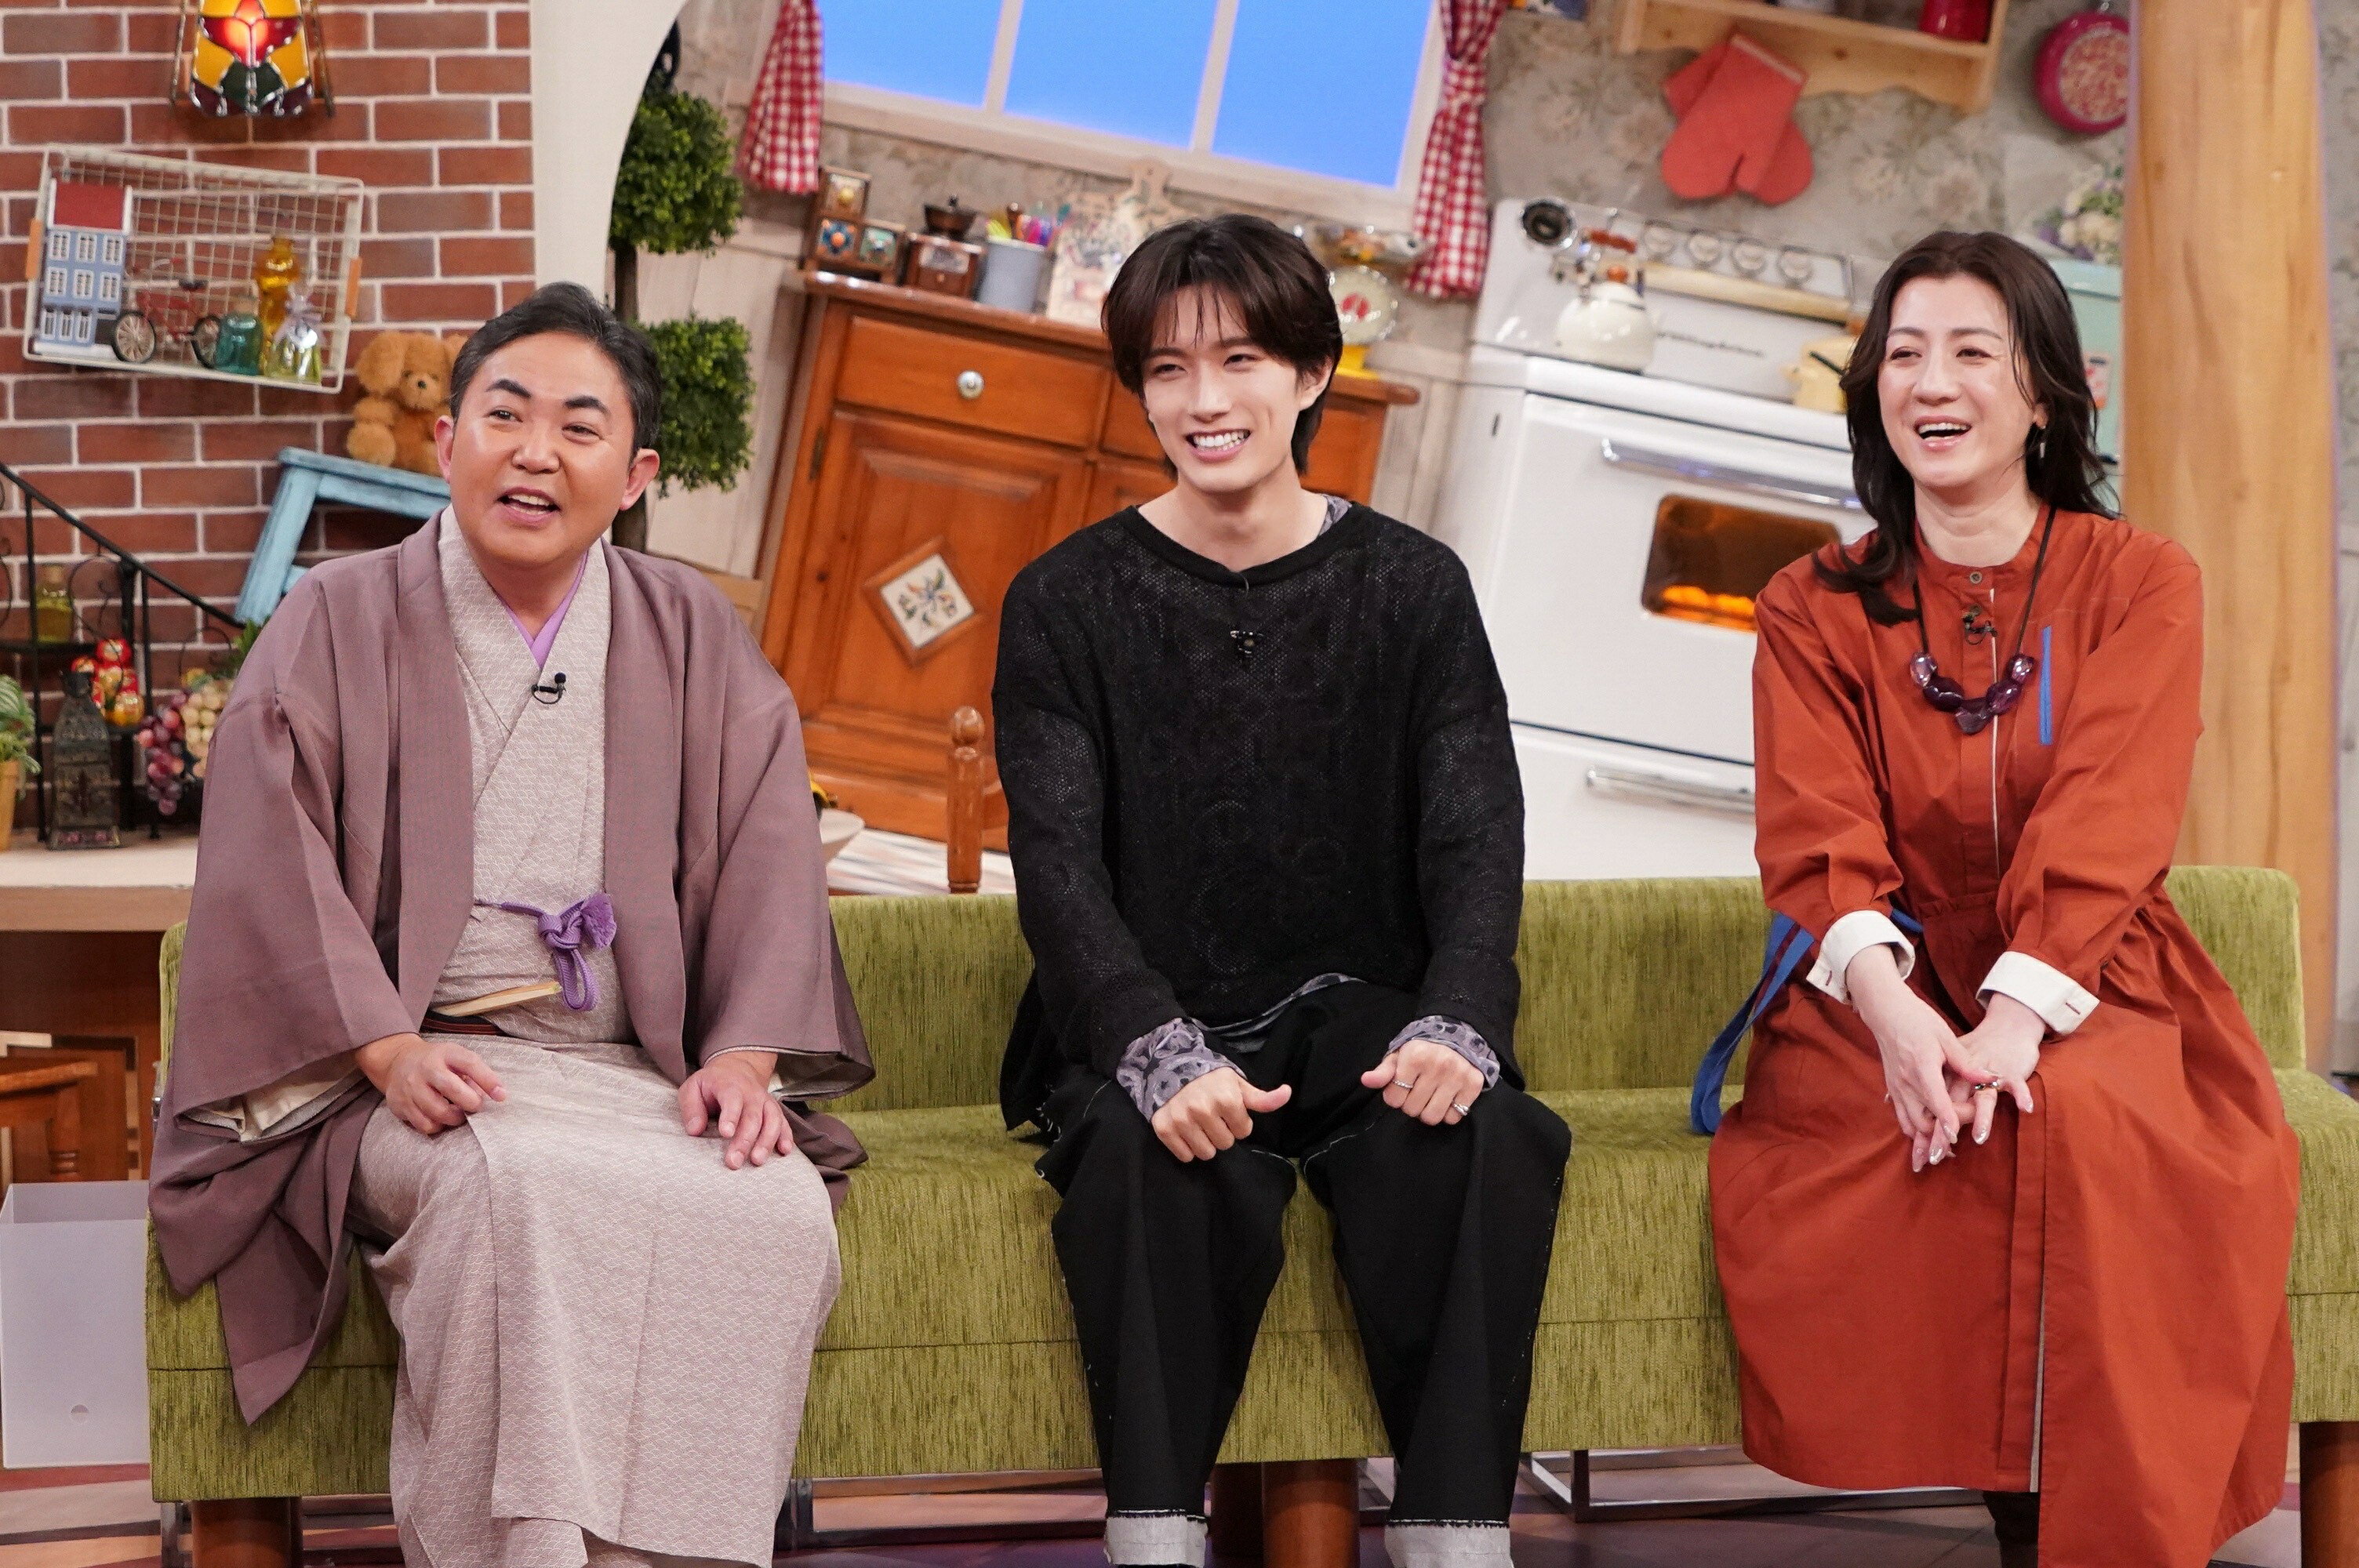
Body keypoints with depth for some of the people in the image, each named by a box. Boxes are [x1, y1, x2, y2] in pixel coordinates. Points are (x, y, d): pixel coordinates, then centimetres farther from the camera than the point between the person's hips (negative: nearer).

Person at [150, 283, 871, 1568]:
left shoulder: (696, 641, 16)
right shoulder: (337, 625, 9)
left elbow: (767, 863, 8)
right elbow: (269, 861, -1)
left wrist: (743, 1058, -9)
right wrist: (391, 1050, -16)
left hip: (638, 1069, 3)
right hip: (399, 1074, -2)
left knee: (778, 1210, -29)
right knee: (522, 1187, -37)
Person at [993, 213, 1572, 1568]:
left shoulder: (1414, 588, 7)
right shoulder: (1069, 603, 3)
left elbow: (1478, 843, -2)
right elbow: (1061, 867, -7)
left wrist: (1455, 1025, -24)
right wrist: (1161, 1054, -27)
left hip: (1356, 1010, 1)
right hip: (1147, 1025, -1)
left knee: (1481, 1136, -30)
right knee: (1162, 1155, -35)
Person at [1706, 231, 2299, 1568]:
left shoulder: (2140, 583, 5)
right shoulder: (1817, 609, 10)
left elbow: (2106, 828, -10)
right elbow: (1820, 843, -5)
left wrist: (2016, 1017, -27)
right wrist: (1898, 1017, -27)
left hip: (2084, 992, -1)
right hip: (1888, 993, 1)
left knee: (2084, 1118, -34)